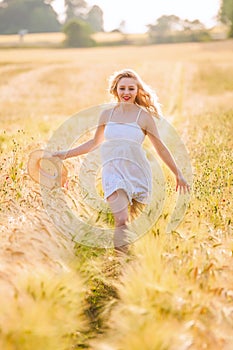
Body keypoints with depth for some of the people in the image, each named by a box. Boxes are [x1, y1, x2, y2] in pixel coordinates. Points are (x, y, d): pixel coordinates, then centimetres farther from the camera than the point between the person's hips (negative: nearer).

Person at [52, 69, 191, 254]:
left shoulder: (144, 117, 3)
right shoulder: (107, 114, 11)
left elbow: (161, 148, 9)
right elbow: (94, 143, 24)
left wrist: (178, 174, 8)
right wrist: (66, 154, 23)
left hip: (137, 171, -1)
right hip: (113, 171, 1)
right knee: (121, 221, -16)